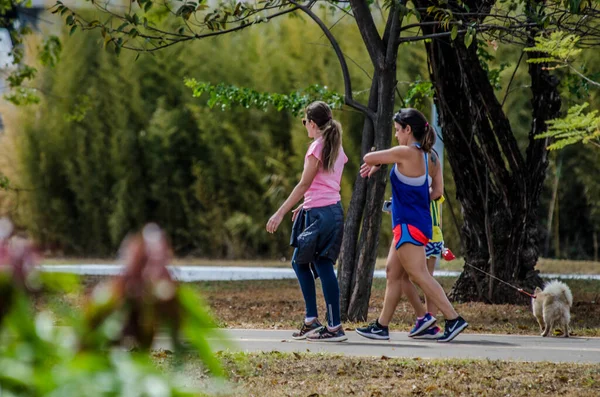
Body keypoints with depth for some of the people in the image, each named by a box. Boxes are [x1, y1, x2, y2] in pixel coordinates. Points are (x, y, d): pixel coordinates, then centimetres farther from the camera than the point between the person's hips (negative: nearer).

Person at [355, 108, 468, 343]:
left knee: (419, 275, -8)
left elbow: (369, 158, -7)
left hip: (409, 224, -10)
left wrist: (376, 164, 14)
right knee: (393, 272, 13)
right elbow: (437, 191, 14)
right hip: (416, 222, 10)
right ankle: (382, 326, 17)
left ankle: (454, 320, -11)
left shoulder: (406, 153, -16)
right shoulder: (428, 157, 9)